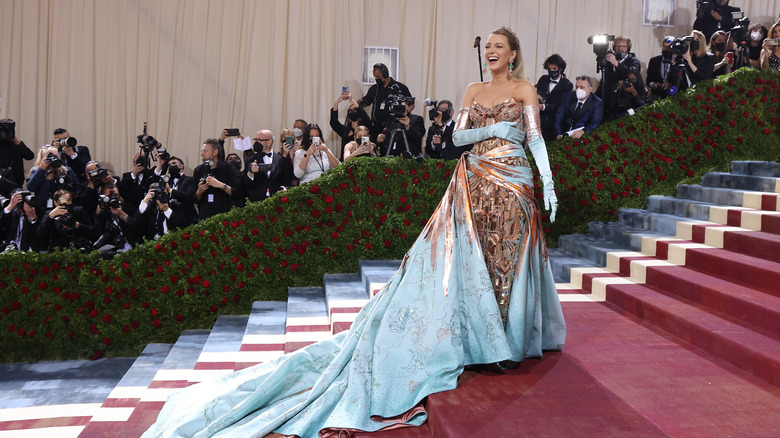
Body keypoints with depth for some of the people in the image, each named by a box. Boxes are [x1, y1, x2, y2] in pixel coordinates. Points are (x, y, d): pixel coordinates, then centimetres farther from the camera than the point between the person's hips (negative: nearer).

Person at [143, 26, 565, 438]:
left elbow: (535, 137, 1)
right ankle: (476, 338, 9)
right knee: (467, 255, -1)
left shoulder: (524, 89, 7)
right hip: (473, 180, 2)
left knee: (504, 254, 1)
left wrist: (548, 182, -6)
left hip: (512, 181, -2)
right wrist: (489, 130, -9)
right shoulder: (473, 90, 13)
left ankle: (506, 342, 14)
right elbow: (456, 136, 6)